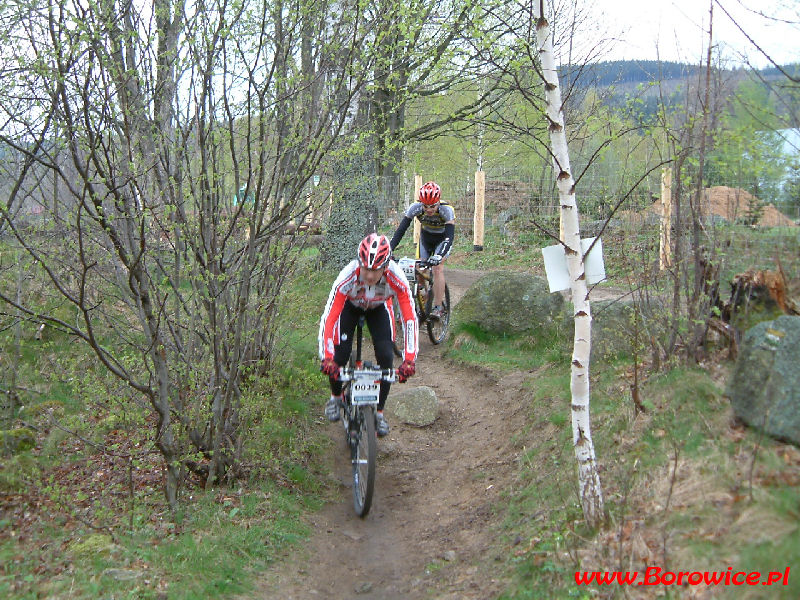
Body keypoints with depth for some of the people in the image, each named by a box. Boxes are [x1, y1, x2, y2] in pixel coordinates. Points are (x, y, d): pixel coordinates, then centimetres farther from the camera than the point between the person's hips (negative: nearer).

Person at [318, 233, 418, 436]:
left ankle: (379, 412, 4)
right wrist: (326, 358, -49)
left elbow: (410, 319, -35)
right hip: (350, 305, -1)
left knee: (386, 356, -15)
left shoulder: (396, 278, -39)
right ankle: (336, 397, 21)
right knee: (339, 357, -12)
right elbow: (328, 318, -41)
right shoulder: (348, 276, -41)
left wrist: (409, 360, -42)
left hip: (379, 308, 1)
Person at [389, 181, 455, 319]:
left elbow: (449, 237, -42)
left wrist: (439, 255, -58)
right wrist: (389, 249, -40)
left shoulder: (446, 210, -35)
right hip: (425, 238, 3)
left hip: (442, 239, -3)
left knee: (437, 268, -19)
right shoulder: (415, 208, -28)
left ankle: (437, 308, -15)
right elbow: (401, 230, -28)